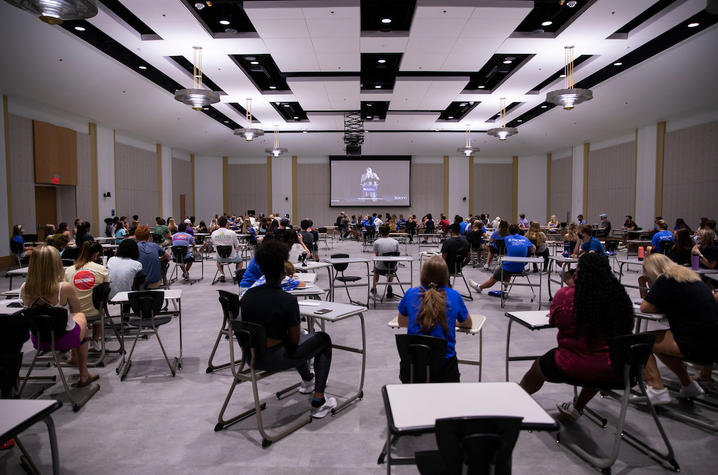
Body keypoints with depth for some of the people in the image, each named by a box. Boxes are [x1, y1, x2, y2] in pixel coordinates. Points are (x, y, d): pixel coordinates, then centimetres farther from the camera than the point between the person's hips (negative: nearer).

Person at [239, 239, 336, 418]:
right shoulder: (287, 300, -20)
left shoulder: (247, 295, -2)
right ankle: (318, 402, 12)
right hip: (275, 360, -7)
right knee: (323, 339, 14)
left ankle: (307, 381, 55)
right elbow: (294, 340, -12)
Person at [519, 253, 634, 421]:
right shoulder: (620, 296, -6)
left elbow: (554, 320, 2)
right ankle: (577, 407, 53)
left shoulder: (566, 295, -16)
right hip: (616, 369, 5)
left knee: (538, 366, 24)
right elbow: (627, 327, 13)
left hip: (576, 367, -4)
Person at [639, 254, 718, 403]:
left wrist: (665, 308, 5)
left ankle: (657, 390, -5)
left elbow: (645, 307, -9)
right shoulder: (690, 276, 17)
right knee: (660, 343, 26)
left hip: (698, 346, -9)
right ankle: (689, 386, 29)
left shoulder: (665, 280, -8)